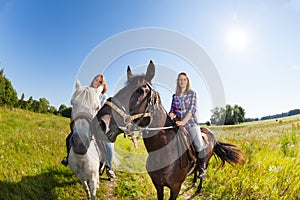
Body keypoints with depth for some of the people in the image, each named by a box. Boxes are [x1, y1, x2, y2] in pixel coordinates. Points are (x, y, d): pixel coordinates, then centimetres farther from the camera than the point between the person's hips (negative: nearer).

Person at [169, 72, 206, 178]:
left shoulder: (192, 93, 3)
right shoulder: (175, 96, 12)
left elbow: (192, 109, -8)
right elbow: (172, 110, 11)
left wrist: (183, 121, -20)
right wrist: (171, 117, -12)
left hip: (191, 122, -3)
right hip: (178, 124, 3)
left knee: (199, 145, -13)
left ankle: (202, 168, 9)